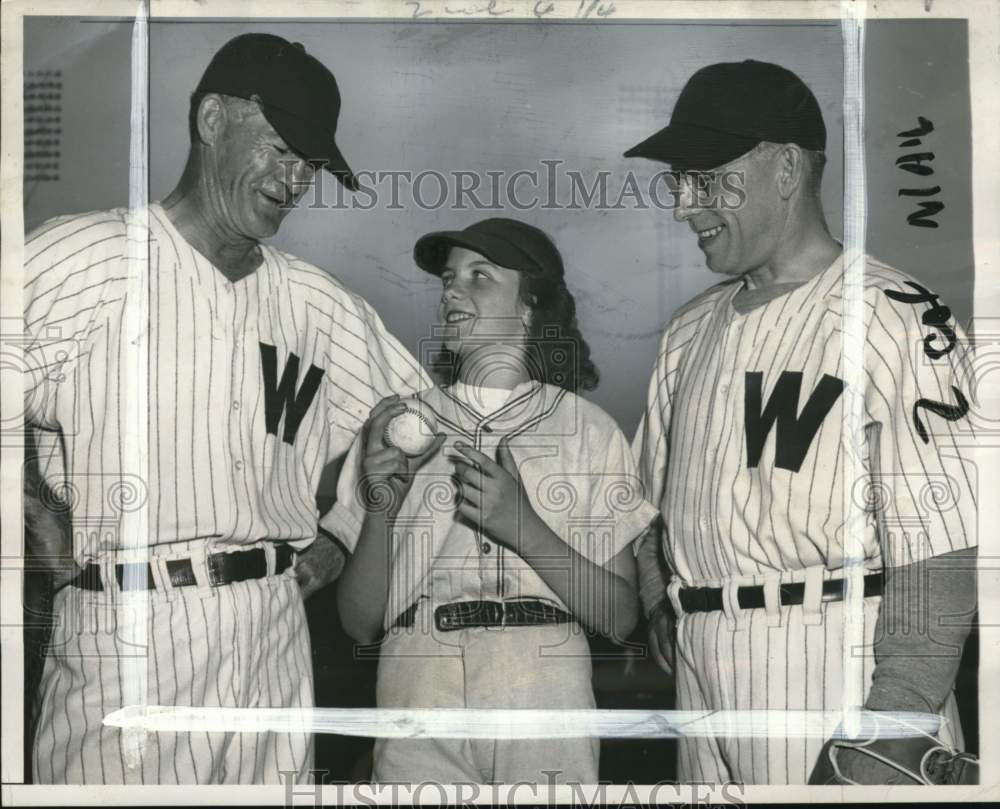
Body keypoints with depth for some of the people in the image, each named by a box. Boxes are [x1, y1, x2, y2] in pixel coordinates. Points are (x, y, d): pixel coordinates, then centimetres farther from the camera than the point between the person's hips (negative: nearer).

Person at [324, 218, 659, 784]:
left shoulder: (588, 429, 1)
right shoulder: (397, 424, 5)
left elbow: (619, 618, -2)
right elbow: (360, 623, 4)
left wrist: (523, 527, -16)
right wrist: (381, 506, -12)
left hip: (545, 695, -1)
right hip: (419, 692, 1)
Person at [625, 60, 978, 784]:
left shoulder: (897, 317, -9)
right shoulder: (690, 329, 13)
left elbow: (940, 554, -15)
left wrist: (888, 735, -19)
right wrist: (664, 626, 3)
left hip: (841, 675, -5)